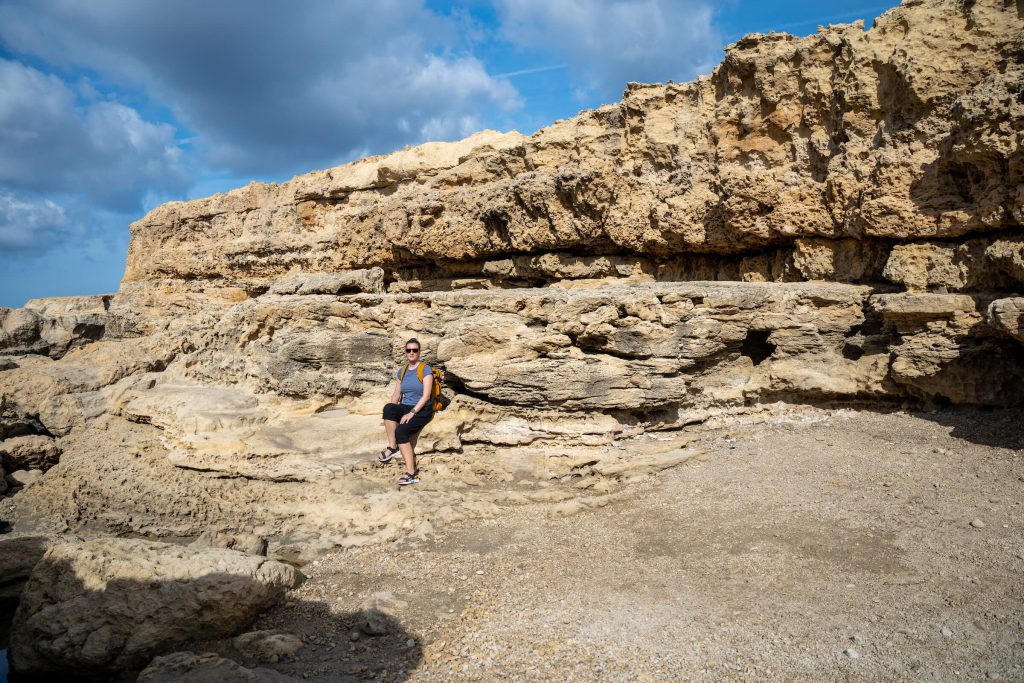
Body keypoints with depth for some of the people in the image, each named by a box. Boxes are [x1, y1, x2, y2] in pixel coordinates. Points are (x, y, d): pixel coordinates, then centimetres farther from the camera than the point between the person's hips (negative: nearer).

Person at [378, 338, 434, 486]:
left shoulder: (425, 369, -6)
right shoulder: (401, 372, 12)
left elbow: (426, 395, -14)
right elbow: (396, 394, 11)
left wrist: (412, 413, -23)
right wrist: (389, 417, -2)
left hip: (422, 410, -5)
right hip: (405, 407, 5)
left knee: (401, 431, -31)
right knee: (388, 407, -30)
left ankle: (411, 472, -25)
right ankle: (392, 447, -20)